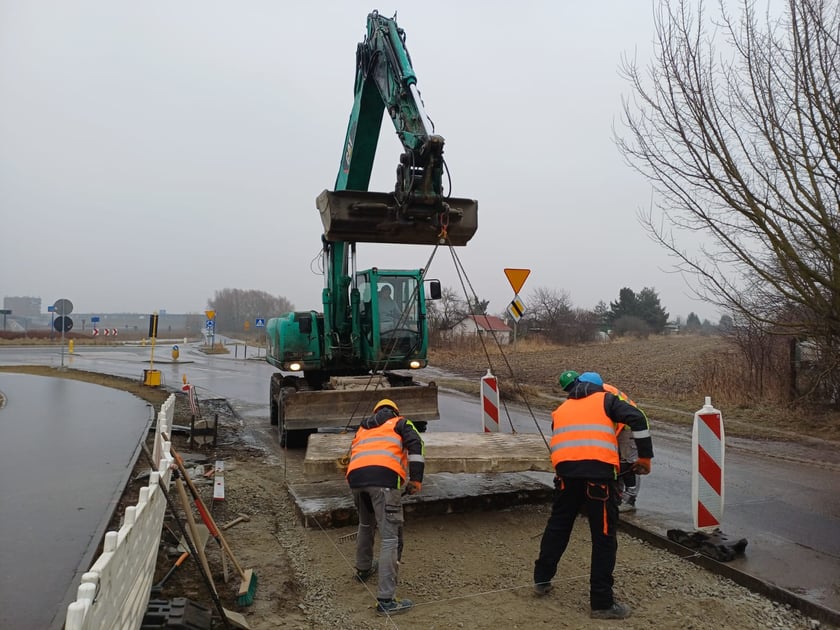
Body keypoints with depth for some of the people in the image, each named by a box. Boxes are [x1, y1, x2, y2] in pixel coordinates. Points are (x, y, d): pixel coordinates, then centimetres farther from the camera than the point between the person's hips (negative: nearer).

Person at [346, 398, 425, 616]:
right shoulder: (400, 423, 24)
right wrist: (416, 479, 3)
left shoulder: (362, 428, 38)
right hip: (384, 477, -5)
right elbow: (415, 445, 5)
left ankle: (363, 569, 48)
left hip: (355, 476, 5)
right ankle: (386, 600, -7)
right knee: (390, 537, -3)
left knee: (366, 525, 31)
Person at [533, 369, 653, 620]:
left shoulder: (560, 410, 28)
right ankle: (602, 603, 12)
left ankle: (542, 579, 34)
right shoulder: (605, 400, 18)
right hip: (598, 470, -4)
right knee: (604, 536, 6)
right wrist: (645, 457, 8)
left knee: (557, 525, 21)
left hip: (566, 471, 4)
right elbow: (637, 419, 3)